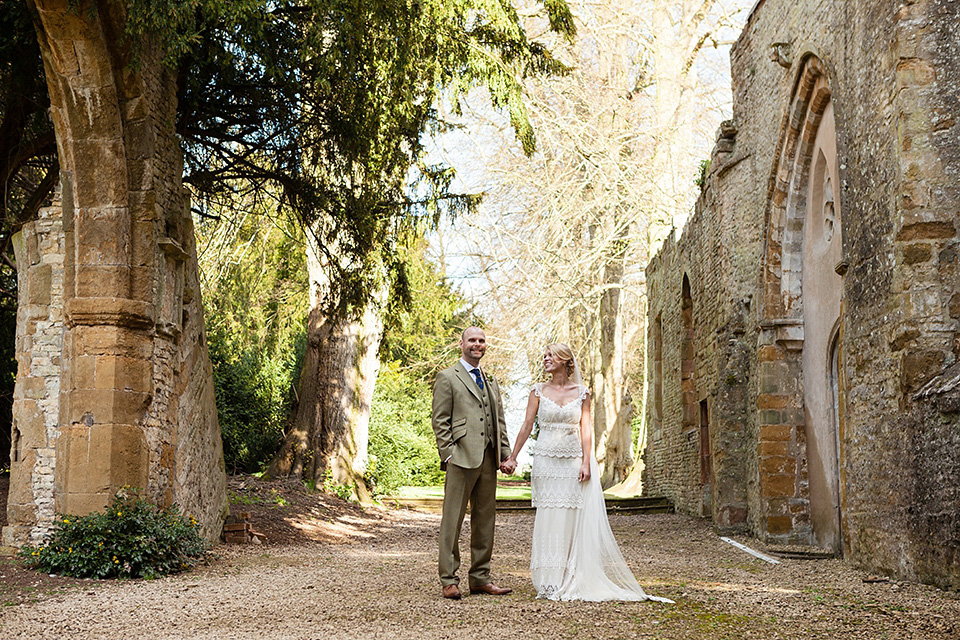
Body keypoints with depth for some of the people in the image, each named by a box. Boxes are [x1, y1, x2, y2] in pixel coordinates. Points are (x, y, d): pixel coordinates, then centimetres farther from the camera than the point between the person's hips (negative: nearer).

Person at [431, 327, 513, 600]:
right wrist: (448, 454, -12)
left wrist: (506, 454, 10)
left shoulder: (491, 381, 21)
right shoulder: (447, 377, 2)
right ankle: (449, 580, 1)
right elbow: (440, 421, -4)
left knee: (485, 520, 9)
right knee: (453, 519, -4)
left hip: (488, 459, 7)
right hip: (462, 457, -7)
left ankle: (480, 578, 17)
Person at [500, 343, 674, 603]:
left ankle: (570, 581, 6)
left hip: (573, 461, 0)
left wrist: (586, 462, -7)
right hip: (546, 461, 0)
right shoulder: (539, 391, 4)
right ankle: (549, 582, 3)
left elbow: (586, 428, 2)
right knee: (548, 519, -2)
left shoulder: (581, 392, 5)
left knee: (571, 520, -1)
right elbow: (527, 426, 4)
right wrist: (512, 457, -1)